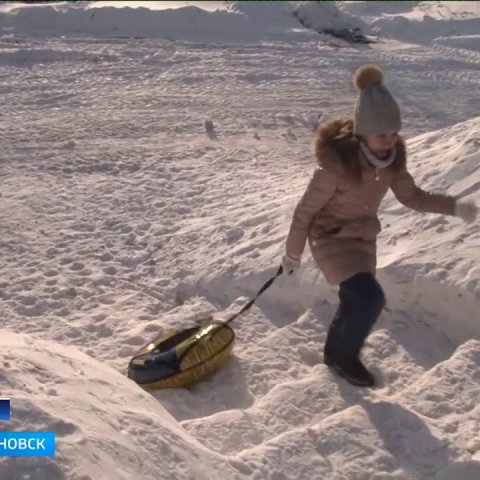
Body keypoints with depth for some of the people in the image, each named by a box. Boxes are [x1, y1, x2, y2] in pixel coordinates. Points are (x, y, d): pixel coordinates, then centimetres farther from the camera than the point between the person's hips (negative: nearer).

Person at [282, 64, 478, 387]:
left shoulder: (392, 156, -12)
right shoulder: (336, 163, -30)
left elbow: (411, 196, 1)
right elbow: (306, 210, -19)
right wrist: (293, 254, -9)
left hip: (365, 237, 7)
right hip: (331, 237, -6)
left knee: (357, 301, 19)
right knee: (370, 298, -20)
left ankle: (336, 352, 47)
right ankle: (344, 355, 8)